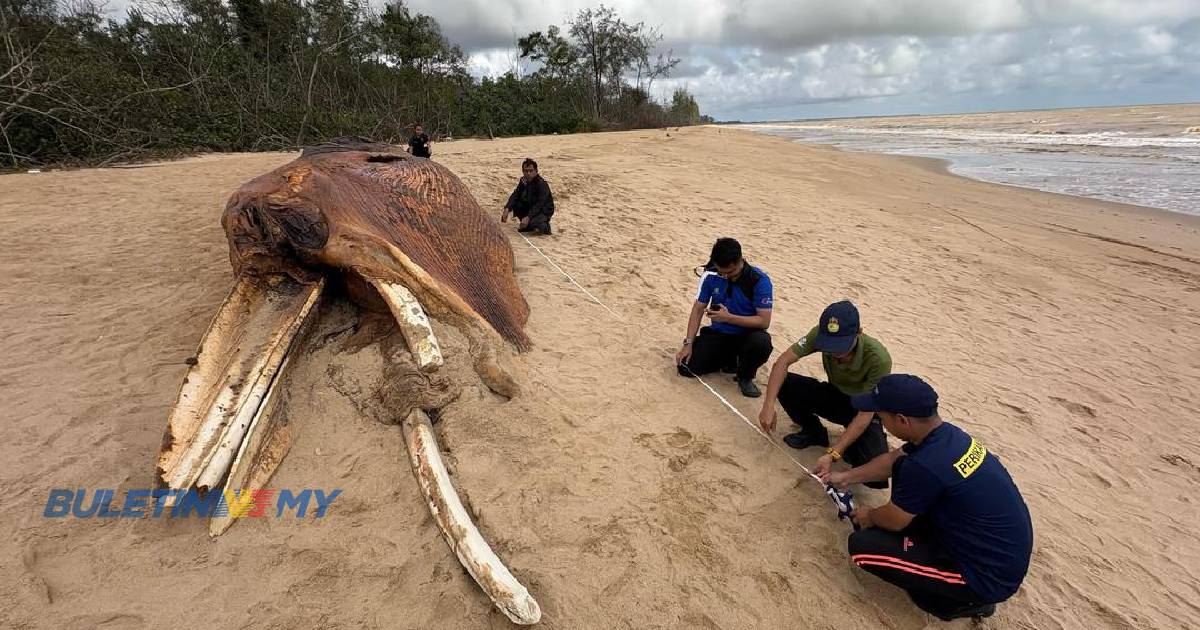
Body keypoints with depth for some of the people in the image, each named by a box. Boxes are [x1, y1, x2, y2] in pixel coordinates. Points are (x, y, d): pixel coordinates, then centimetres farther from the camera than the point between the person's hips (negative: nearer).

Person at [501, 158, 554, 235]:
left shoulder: (542, 184, -24)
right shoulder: (523, 181, -3)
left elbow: (539, 205, -30)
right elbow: (515, 195, -10)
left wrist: (528, 217, -40)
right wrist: (507, 209, -26)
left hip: (543, 211, -7)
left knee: (532, 222, -36)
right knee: (514, 204, -15)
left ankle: (545, 226, 1)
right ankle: (527, 226, 5)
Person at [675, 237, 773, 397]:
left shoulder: (759, 281, -19)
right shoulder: (710, 275, -10)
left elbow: (764, 321, -19)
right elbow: (698, 309, -4)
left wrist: (728, 317, -29)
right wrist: (688, 343, -11)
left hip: (747, 334, -3)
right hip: (717, 333, 3)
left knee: (761, 342, -38)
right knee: (686, 367, -15)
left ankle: (745, 377, -4)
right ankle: (728, 359, 15)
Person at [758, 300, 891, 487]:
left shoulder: (879, 359, -34)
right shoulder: (821, 334, -24)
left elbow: (865, 414, -30)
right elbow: (782, 361, -23)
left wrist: (832, 454, -36)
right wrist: (768, 406, -35)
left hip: (863, 411, -3)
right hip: (834, 395, 4)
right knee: (784, 384, -24)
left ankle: (852, 450, 9)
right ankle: (814, 432, 4)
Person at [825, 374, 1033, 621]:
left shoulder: (926, 466, -32)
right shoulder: (946, 434, -6)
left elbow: (893, 520, -13)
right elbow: (893, 459, 14)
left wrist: (870, 516, 10)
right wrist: (846, 476, 22)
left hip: (990, 576, -8)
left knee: (860, 545, -10)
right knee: (905, 470, 8)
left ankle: (960, 601, 4)